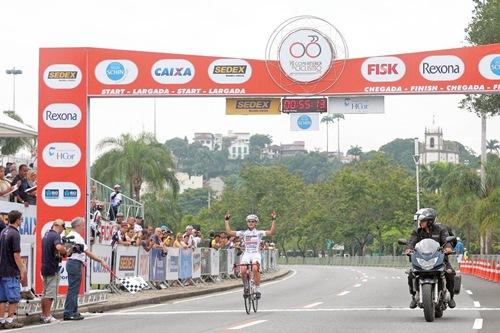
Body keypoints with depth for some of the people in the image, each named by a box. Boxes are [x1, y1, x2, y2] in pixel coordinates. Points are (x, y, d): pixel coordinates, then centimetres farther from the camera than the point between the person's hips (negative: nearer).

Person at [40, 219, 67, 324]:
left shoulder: (46, 235, 14)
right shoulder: (56, 235, -15)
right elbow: (59, 247, -35)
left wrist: (59, 255, 14)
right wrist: (65, 252, -15)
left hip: (45, 268, 9)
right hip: (53, 269, -9)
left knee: (45, 293, 15)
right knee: (50, 294, -5)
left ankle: (43, 315, 19)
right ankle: (47, 317, -4)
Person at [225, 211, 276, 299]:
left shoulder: (259, 233, 6)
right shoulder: (243, 233, 11)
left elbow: (271, 232, -5)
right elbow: (229, 232, 8)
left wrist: (273, 220, -11)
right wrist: (226, 221, 6)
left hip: (256, 254, -2)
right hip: (246, 254, 2)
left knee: (255, 268, -31)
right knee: (243, 270, -25)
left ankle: (258, 289, -21)